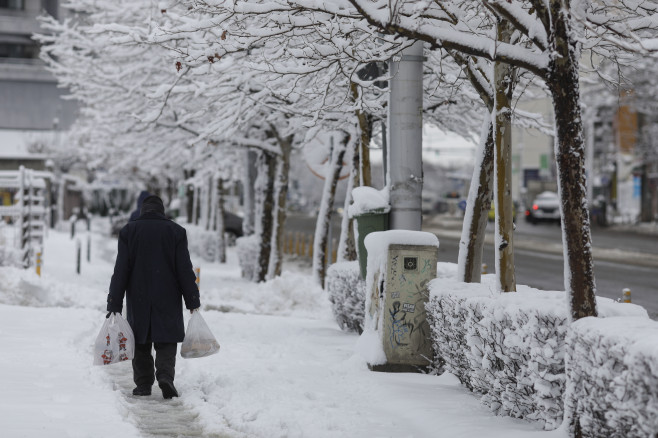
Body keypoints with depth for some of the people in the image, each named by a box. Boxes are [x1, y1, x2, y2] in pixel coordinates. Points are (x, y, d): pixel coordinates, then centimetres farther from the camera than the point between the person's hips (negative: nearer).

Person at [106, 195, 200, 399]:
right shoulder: (176, 231, 1)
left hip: (138, 300, 1)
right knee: (166, 343, 4)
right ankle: (165, 376, -17)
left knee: (141, 344, 11)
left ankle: (143, 384, 9)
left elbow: (120, 271, -1)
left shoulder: (129, 231, 2)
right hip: (168, 301, -1)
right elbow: (185, 270, -1)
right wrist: (193, 301, 4)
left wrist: (114, 304, 0)